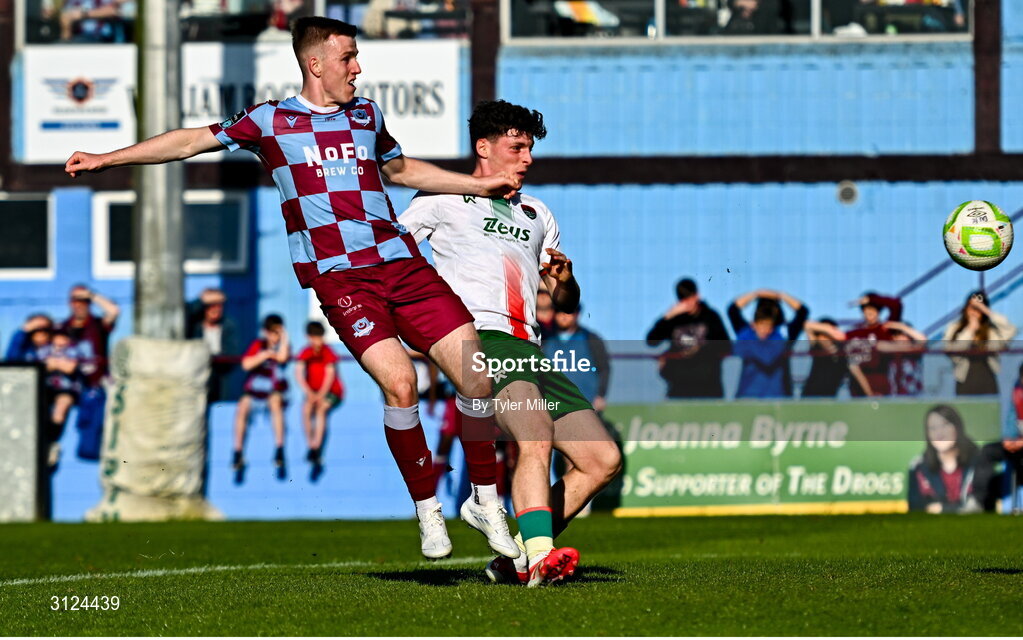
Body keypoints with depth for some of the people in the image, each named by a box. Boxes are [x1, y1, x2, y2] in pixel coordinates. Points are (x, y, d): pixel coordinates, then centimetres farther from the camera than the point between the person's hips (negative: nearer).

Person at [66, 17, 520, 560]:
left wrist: (480, 185, 35)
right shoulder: (271, 122, 7)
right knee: (398, 381, -23)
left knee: (477, 372, -7)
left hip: (401, 263, 4)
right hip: (337, 276, -4)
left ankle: (485, 501, 10)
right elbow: (192, 141, 12)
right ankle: (427, 511, -6)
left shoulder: (367, 117, 19)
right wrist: (106, 159, 10)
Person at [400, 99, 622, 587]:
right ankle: (539, 556, -46)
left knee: (603, 460, -6)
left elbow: (566, 303, 33)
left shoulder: (536, 215, 31)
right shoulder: (444, 199, 14)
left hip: (528, 352, 7)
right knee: (538, 436, -32)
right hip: (479, 340, -7)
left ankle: (514, 558, -2)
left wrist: (564, 279, 9)